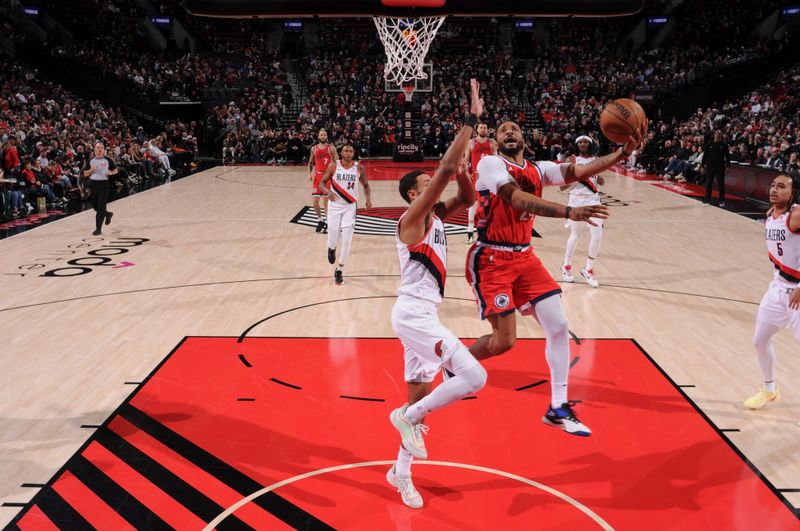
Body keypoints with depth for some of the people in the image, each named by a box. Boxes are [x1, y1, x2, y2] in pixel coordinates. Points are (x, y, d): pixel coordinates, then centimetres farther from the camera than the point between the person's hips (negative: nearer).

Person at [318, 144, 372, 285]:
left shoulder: (359, 168, -4)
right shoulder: (333, 166, -7)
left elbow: (365, 184, 11)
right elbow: (322, 183, -3)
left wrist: (368, 198, -9)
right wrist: (328, 192, -26)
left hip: (350, 206, 1)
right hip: (334, 205, -1)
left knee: (347, 241, -5)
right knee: (332, 240, 0)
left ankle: (339, 270, 11)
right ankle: (331, 249, 40)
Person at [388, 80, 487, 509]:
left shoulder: (435, 216, 14)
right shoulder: (413, 217, -11)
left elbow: (468, 199, 19)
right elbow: (445, 169, -20)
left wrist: (463, 170, 0)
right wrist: (471, 119, -16)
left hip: (421, 315, 9)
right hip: (414, 315, -9)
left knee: (420, 393, 15)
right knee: (474, 377, -17)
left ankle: (401, 473, 29)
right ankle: (407, 417, 0)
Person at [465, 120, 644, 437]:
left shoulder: (538, 169, 9)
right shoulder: (490, 164, -11)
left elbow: (578, 171, -8)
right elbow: (517, 198, -29)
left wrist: (623, 153, -23)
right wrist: (569, 213, -42)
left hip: (524, 257, 7)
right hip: (491, 260, -6)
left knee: (559, 327, -1)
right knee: (505, 340, -8)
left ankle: (557, 409, 12)